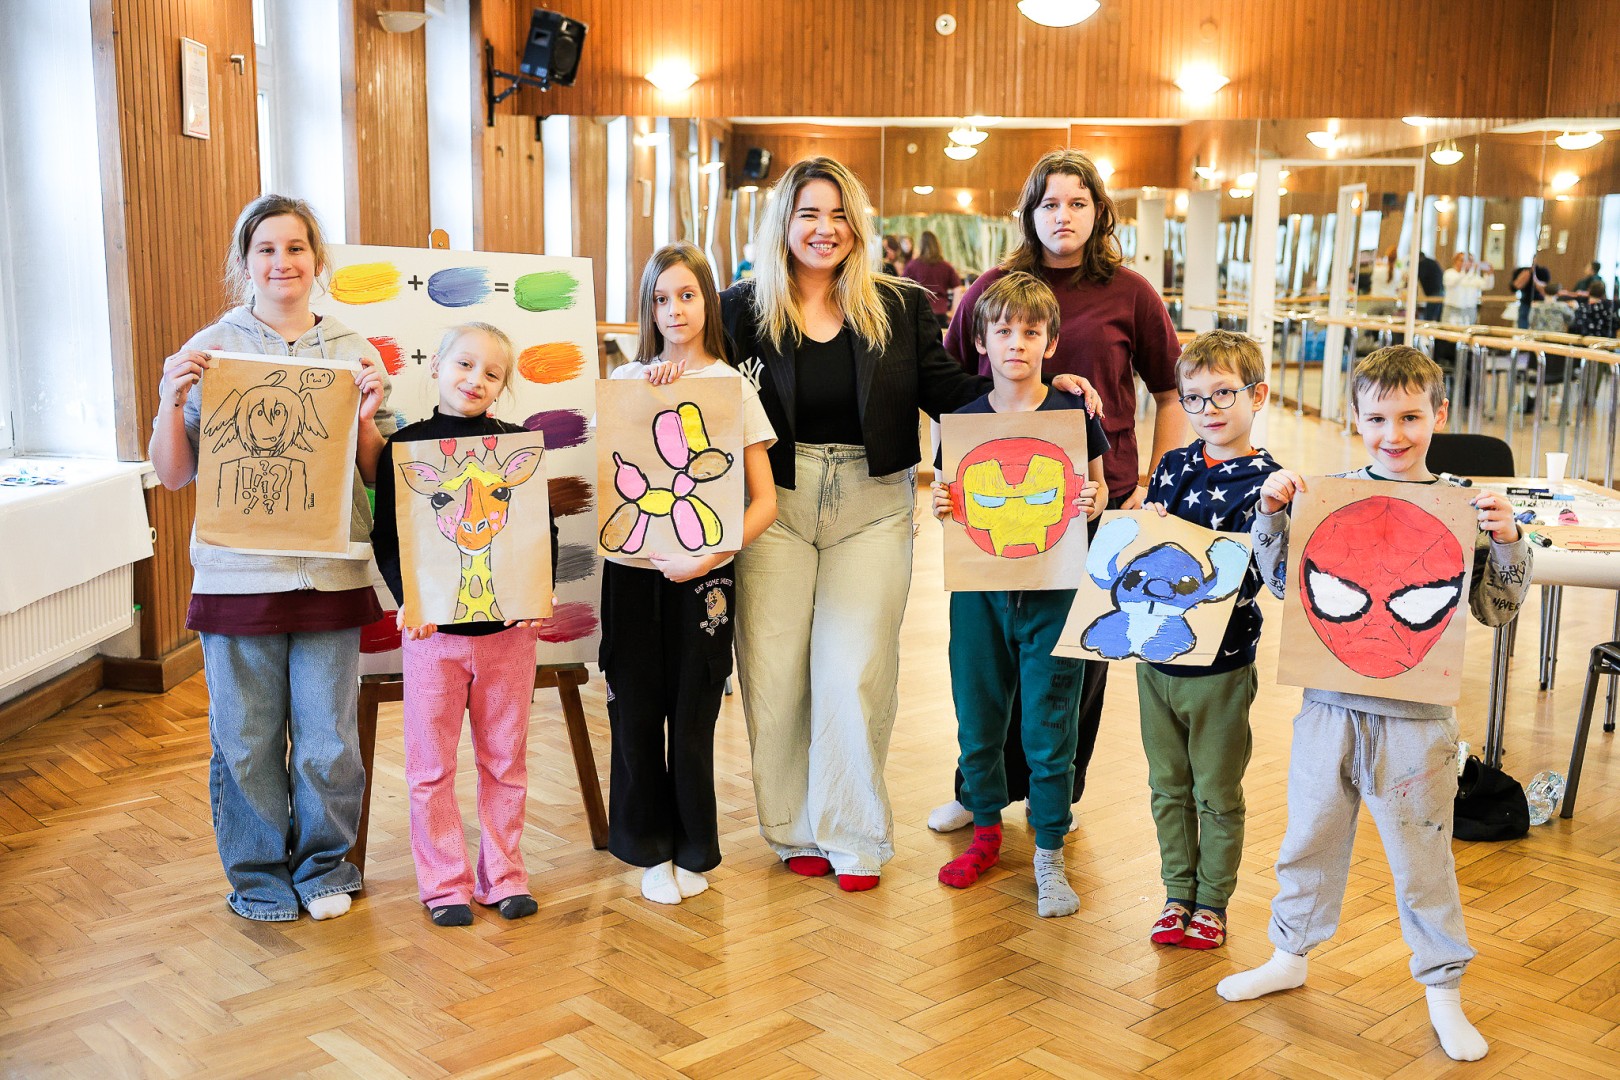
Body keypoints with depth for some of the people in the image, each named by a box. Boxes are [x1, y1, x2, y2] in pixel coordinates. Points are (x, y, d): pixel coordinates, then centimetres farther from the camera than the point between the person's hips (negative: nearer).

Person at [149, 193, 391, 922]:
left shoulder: (352, 352, 6)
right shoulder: (210, 351, 2)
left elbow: (377, 474, 8)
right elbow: (172, 475, 4)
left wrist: (367, 417, -10)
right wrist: (171, 402, -12)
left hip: (330, 574, 1)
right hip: (237, 575, -1)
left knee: (328, 741, 8)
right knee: (246, 742, 8)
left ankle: (324, 865, 29)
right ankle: (258, 875, 27)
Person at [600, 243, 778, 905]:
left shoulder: (733, 387, 2)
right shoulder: (628, 381, 8)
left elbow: (764, 501, -2)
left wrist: (711, 555, -17)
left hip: (703, 572, -1)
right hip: (633, 567, 2)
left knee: (692, 715, 3)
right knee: (636, 710, 4)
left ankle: (693, 850, 21)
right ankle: (649, 848, 21)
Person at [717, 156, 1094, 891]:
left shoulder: (899, 307, 5)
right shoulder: (746, 308, 2)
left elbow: (944, 391, 4)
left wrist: (1040, 385, -6)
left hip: (872, 506, 0)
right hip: (775, 502, 0)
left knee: (853, 672, -2)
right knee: (772, 673, 2)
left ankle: (854, 836, 14)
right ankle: (795, 830, 20)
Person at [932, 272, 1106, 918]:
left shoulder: (1073, 416, -4)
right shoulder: (964, 421, 1)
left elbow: (1096, 492, 6)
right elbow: (954, 505, 10)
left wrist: (1092, 504, -16)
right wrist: (943, 509, -12)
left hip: (1052, 591, -2)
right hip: (979, 586, 3)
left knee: (1049, 728, 2)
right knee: (976, 718, 11)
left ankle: (1049, 854, 17)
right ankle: (986, 829, 32)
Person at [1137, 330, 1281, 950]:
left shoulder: (1265, 481, -11)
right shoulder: (1172, 466, 6)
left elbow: (1241, 575, -18)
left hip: (1221, 664, -5)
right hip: (1156, 655, 5)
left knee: (1217, 794, 10)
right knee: (1168, 786, 16)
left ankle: (1212, 902, 26)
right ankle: (1178, 892, 31)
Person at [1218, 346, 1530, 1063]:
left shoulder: (1463, 508, -4)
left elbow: (1496, 609, 0)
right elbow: (1282, 583, 5)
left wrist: (1506, 542, -14)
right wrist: (1272, 513, -7)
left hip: (1415, 715, -2)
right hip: (1330, 705, 2)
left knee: (1422, 857, 9)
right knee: (1309, 836, 18)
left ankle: (1443, 989, 29)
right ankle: (1291, 956, 38)